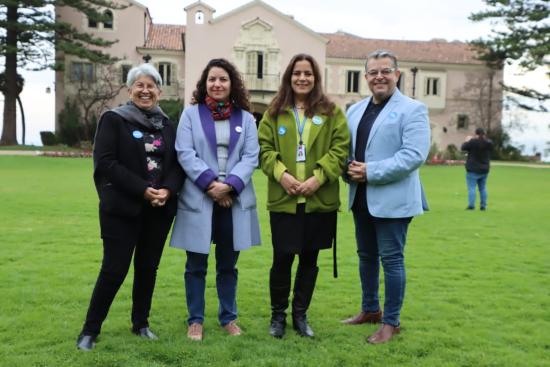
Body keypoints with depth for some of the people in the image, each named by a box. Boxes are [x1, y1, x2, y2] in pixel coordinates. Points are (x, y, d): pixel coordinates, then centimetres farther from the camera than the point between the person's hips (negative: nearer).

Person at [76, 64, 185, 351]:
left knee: (148, 267, 11)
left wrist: (168, 189, -12)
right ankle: (90, 329, 12)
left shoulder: (166, 125, 12)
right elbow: (104, 162, -12)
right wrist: (142, 189, -18)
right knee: (114, 269, -4)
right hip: (122, 208, -4)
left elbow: (177, 163, 8)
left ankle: (141, 323, 27)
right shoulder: (113, 119, -2)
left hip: (159, 209, 4)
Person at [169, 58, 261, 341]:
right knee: (196, 265, 7)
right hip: (198, 199, -1)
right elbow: (185, 153, -5)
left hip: (234, 200, 2)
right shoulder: (191, 114, 5)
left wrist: (230, 185, -14)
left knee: (228, 264, 12)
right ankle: (195, 320, 21)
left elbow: (251, 156, 0)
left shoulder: (245, 118, 9)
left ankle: (228, 317, 27)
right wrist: (211, 183, -16)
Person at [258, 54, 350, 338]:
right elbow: (264, 148, 2)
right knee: (282, 259, 1)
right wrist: (281, 174, -15)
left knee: (309, 259, 10)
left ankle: (300, 314, 27)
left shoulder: (331, 112, 5)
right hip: (283, 199, 0)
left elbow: (340, 148, -2)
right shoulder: (274, 112, 7)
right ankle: (278, 314, 22)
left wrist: (318, 178, -14)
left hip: (319, 200, 1)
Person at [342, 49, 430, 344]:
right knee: (366, 256, 17)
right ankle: (370, 310, 35)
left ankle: (391, 321, 16)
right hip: (361, 197, 7)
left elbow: (414, 154, -19)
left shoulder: (412, 109, -8)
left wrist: (371, 172, -22)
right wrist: (349, 168, -8)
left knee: (391, 259, 1)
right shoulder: (355, 110, 13)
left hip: (392, 199, -7)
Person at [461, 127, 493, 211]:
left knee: (471, 187, -5)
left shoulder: (473, 142, -16)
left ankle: (471, 205, -12)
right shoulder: (489, 143, 0)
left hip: (473, 170, -5)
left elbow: (463, 147, -5)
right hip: (484, 169, 5)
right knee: (483, 188, 12)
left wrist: (467, 140, 14)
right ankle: (483, 205, 13)